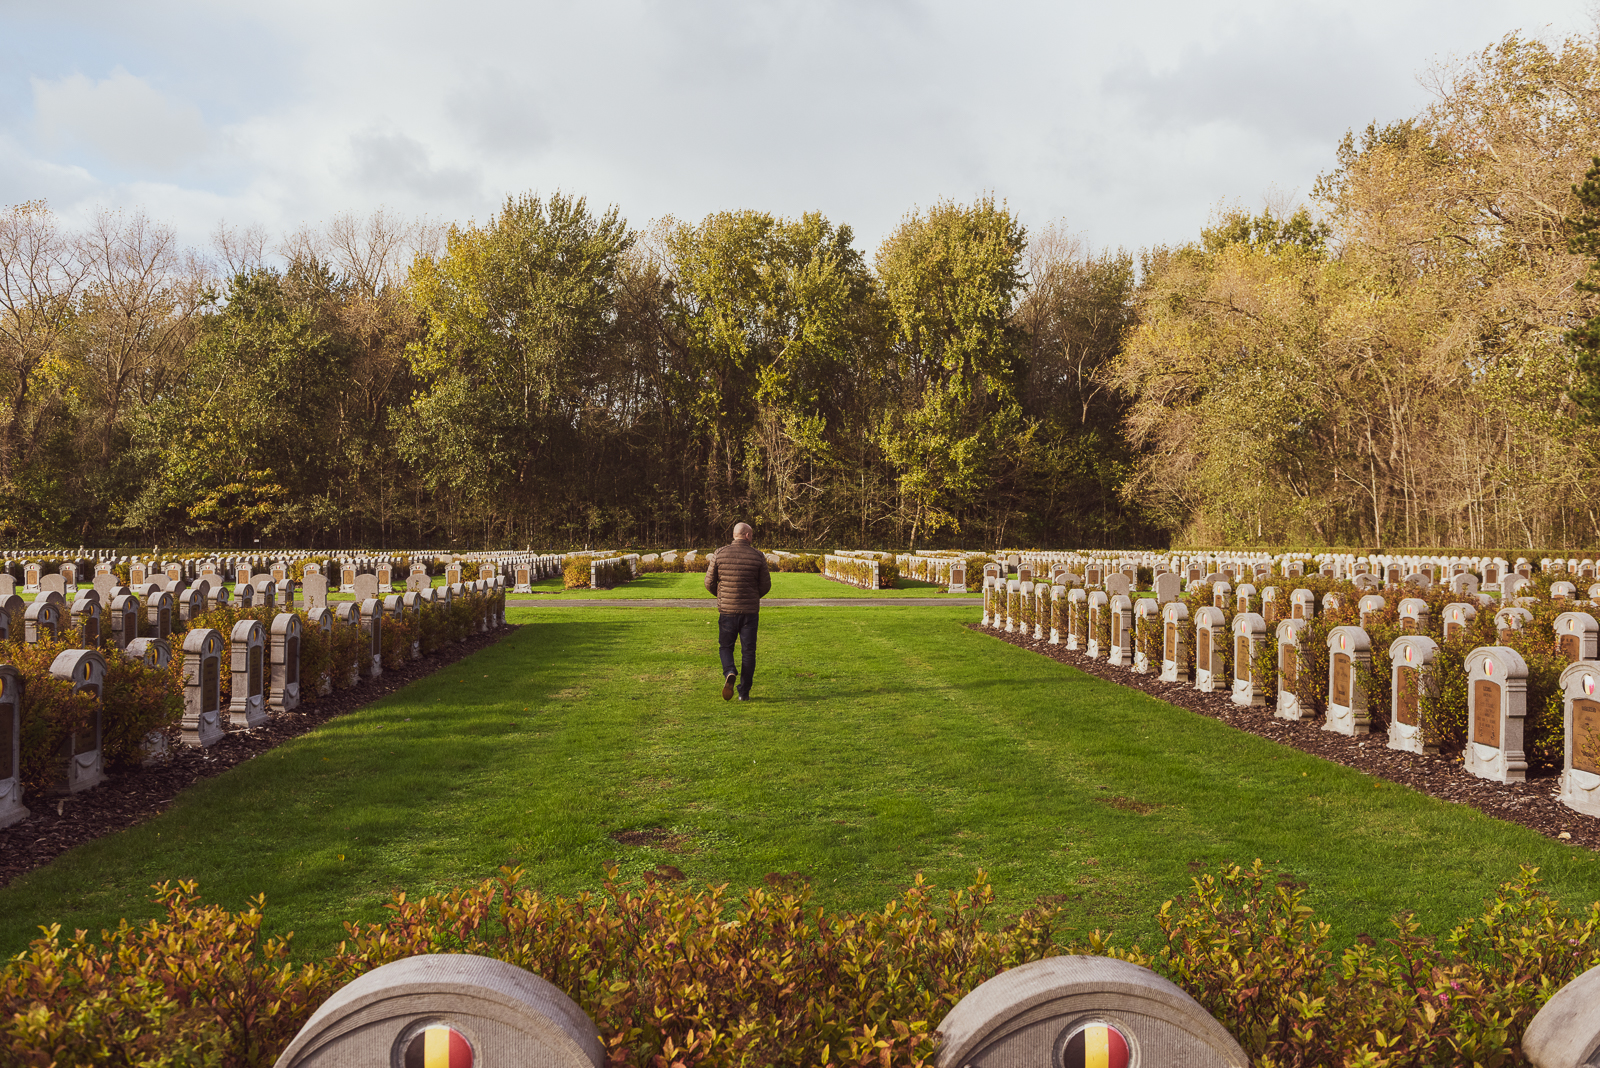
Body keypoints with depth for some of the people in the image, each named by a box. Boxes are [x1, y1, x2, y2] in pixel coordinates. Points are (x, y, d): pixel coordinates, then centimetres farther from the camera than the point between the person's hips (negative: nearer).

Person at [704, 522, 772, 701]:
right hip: (750, 611, -1)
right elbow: (765, 586, 1)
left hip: (726, 610, 1)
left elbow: (709, 583, 1)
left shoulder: (719, 554, -3)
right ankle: (744, 692, 8)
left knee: (725, 647, 16)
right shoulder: (757, 556, -4)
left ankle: (729, 674, -12)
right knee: (748, 651, 8)